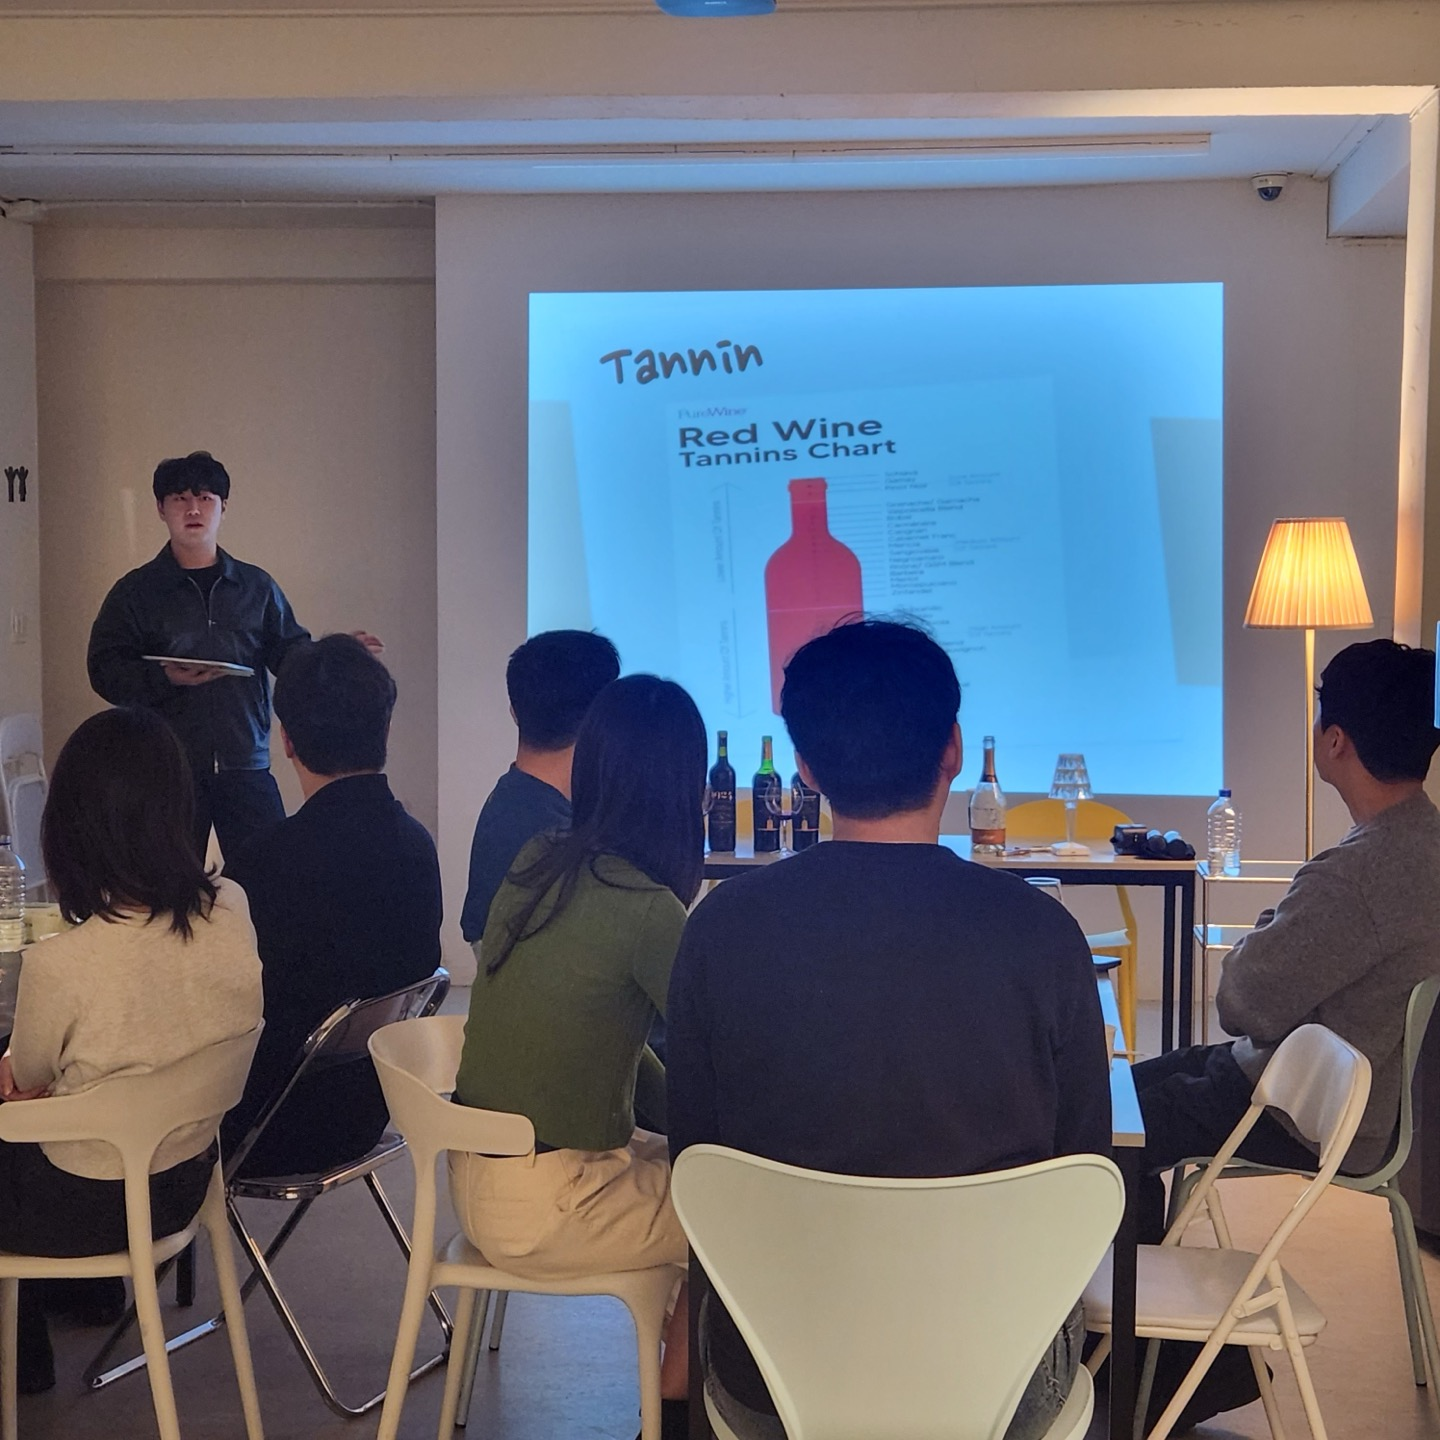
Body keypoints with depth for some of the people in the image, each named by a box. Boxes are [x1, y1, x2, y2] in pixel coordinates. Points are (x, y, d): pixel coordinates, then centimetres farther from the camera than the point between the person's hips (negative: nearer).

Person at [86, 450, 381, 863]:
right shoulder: (135, 592, 5)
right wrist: (165, 677, -18)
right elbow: (104, 671, -1)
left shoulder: (256, 587, 13)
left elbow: (292, 654, 11)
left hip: (246, 767, 2)